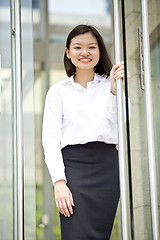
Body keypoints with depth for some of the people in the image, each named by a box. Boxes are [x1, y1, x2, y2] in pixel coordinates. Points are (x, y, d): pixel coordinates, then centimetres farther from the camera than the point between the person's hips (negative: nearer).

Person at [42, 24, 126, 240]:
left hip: (107, 165, 2)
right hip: (73, 165, -1)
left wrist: (115, 89, -20)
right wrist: (59, 182, -10)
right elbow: (51, 139, 3)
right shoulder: (58, 91, 10)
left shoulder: (110, 85, 13)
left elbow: (117, 122, -3)